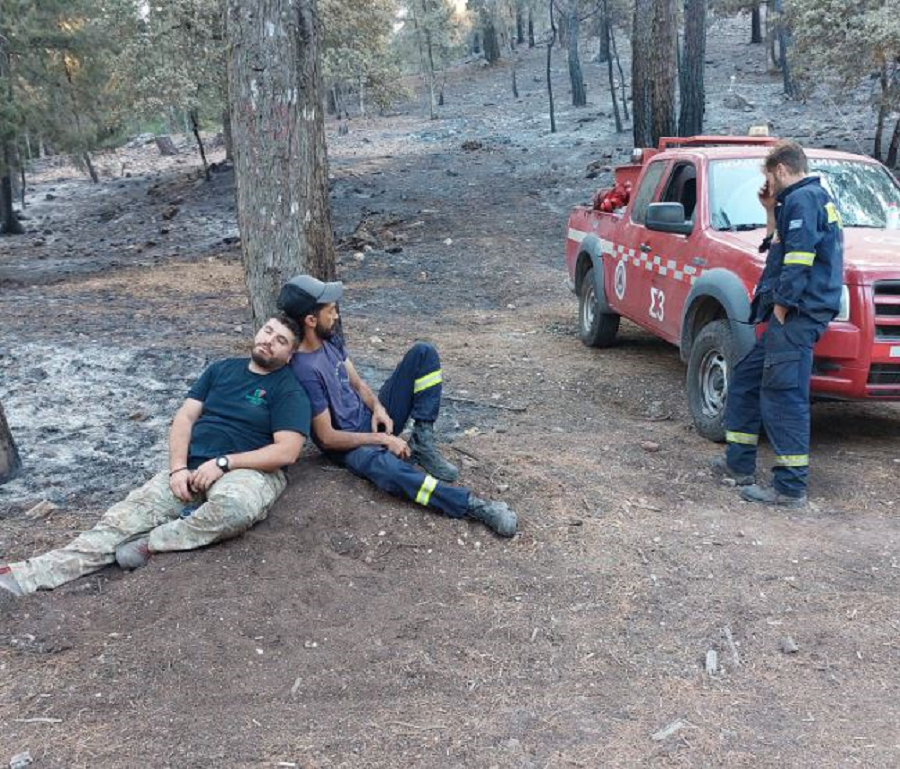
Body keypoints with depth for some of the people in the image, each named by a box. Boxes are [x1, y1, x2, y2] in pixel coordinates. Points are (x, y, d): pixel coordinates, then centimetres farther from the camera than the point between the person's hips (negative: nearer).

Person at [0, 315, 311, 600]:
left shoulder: (289, 390, -1)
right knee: (127, 515, -14)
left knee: (234, 507, -40)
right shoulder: (223, 369, 16)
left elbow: (287, 451, -12)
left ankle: (150, 541, -21)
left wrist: (223, 462, -17)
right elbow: (185, 416, 10)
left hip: (247, 470, -4)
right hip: (193, 467, 5)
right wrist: (178, 468, -6)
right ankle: (29, 575, -23)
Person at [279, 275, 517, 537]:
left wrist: (378, 407, -10)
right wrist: (382, 439, -18)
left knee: (423, 353, -4)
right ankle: (473, 505, -44)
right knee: (385, 466, -45)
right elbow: (327, 437, -22)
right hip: (349, 444, -8)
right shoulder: (304, 371, -24)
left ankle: (422, 443, -10)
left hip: (372, 417, 9)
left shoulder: (331, 338, 2)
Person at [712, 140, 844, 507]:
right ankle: (738, 463, 25)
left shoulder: (802, 199, -10)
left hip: (797, 315, -11)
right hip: (795, 315, 11)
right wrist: (772, 213, 15)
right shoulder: (817, 198, 22)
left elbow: (798, 258, -21)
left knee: (783, 395, -8)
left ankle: (791, 487, -4)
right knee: (745, 379, 17)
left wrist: (781, 307, -18)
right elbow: (780, 249, 23)